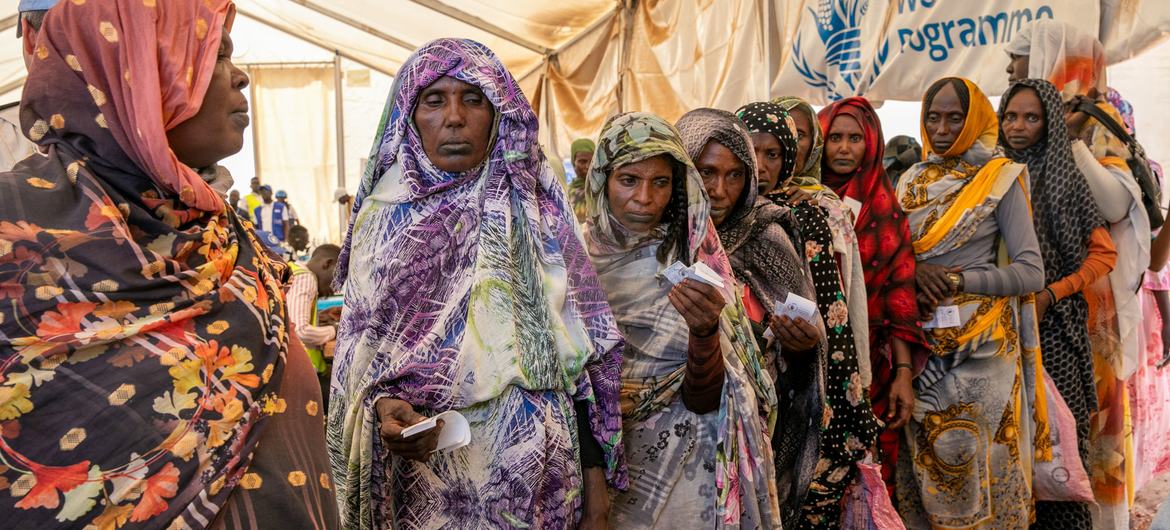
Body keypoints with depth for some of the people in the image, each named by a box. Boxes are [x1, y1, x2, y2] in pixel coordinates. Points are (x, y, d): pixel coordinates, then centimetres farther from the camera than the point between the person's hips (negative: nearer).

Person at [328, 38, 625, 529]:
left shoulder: (537, 212, -2)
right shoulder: (384, 217, -3)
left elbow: (581, 350, 0)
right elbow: (358, 353, 0)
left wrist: (595, 473, -2)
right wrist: (382, 409, -22)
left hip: (535, 473, 1)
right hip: (425, 475, 0)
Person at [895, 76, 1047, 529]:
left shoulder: (1000, 180, -2)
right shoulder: (912, 181, 11)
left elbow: (1031, 272, -6)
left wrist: (958, 279, -15)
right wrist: (913, 272, -11)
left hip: (979, 341, -4)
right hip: (921, 338, 4)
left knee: (976, 461, 0)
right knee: (926, 457, 8)